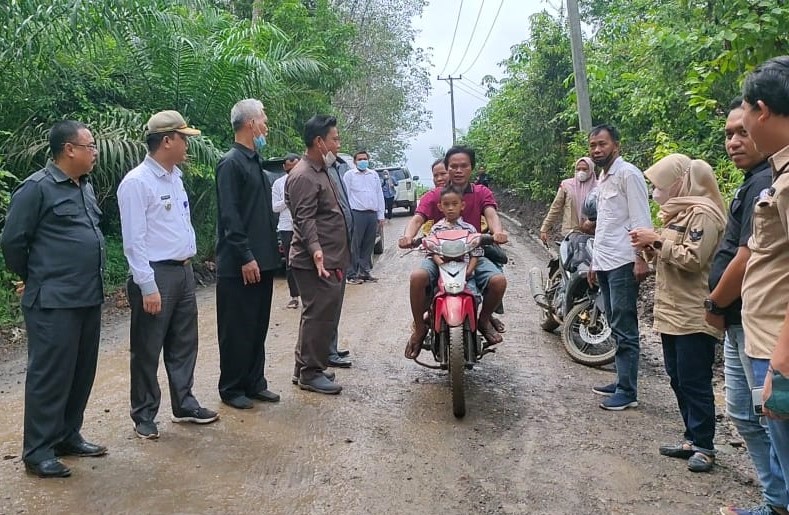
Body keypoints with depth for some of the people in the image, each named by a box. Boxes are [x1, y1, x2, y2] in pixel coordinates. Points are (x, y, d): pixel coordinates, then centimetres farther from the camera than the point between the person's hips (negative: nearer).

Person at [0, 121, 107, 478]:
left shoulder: (85, 187, 13)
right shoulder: (36, 188, -11)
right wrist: (33, 279, 5)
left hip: (89, 298, 8)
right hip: (53, 302, -8)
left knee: (82, 372, 14)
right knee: (50, 375, -2)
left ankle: (68, 435, 28)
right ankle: (38, 451, 9)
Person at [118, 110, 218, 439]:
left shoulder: (175, 177, 12)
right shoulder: (137, 182, -15)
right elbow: (134, 241, -17)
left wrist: (189, 263, 14)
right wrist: (148, 287, -20)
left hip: (184, 271, 8)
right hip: (156, 275, -8)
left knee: (184, 344, 16)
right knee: (147, 350, 4)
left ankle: (183, 404, 29)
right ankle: (144, 416, 17)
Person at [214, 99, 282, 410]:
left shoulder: (254, 162, 15)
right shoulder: (231, 163, -12)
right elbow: (229, 216, -19)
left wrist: (271, 249, 15)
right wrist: (246, 257, -21)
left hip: (262, 261, 9)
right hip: (239, 265, -9)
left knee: (258, 327, 15)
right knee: (237, 330, 2)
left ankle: (255, 383, 25)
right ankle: (231, 389, 13)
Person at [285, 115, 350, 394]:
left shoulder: (321, 170, 17)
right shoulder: (303, 177, -16)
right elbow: (305, 219, -24)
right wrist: (316, 250, -35)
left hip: (330, 259, 10)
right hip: (317, 261, -10)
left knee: (320, 315, 16)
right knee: (319, 316, -5)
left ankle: (304, 366, 26)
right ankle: (310, 373, 4)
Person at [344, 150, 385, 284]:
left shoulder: (374, 175, 18)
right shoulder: (349, 175, 3)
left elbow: (379, 195, 19)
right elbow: (345, 195, -2)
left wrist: (380, 215, 13)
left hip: (372, 214, 5)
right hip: (357, 214, -5)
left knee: (368, 246, 8)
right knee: (354, 246, -6)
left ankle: (364, 272, 15)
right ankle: (352, 274, -3)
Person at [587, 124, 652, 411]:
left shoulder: (628, 174, -9)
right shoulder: (602, 179, 18)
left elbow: (641, 220, -15)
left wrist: (641, 259, -21)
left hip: (623, 263, -9)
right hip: (604, 263, 9)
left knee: (625, 329, -7)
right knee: (616, 327, 13)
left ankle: (628, 391, -2)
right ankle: (622, 381, 21)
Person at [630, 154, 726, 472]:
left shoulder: (702, 213, -14)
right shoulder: (678, 211, 16)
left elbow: (693, 259, -23)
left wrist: (658, 241, -17)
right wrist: (652, 248, 3)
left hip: (694, 317, -10)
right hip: (671, 313, 10)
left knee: (695, 383, -2)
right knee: (678, 380, 14)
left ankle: (704, 447, 9)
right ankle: (692, 440, 24)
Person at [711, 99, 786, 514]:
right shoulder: (754, 182, 14)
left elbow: (748, 260, -24)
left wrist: (714, 305, -10)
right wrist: (722, 308, 11)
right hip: (741, 322, 11)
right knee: (743, 412, 18)